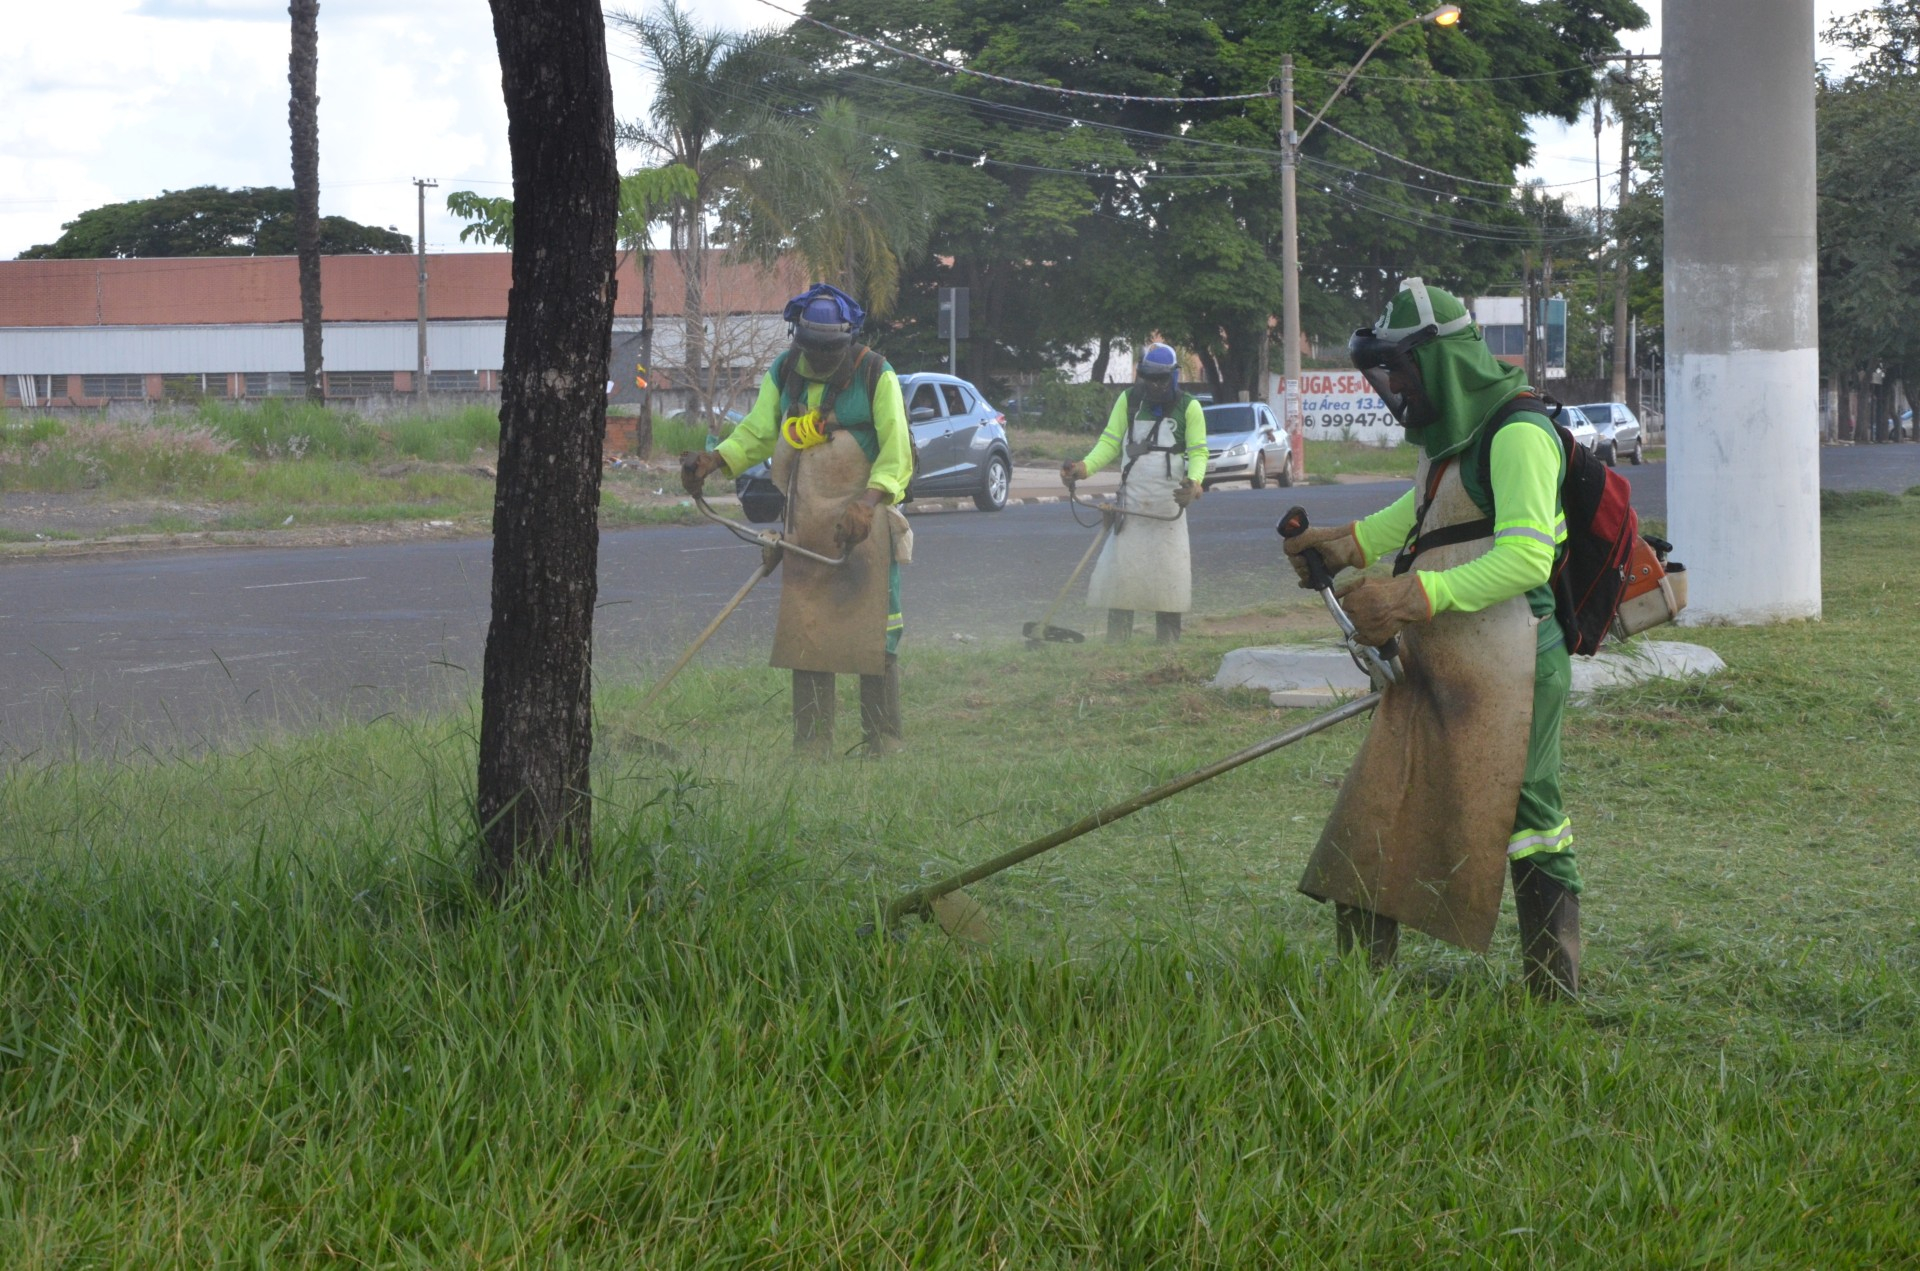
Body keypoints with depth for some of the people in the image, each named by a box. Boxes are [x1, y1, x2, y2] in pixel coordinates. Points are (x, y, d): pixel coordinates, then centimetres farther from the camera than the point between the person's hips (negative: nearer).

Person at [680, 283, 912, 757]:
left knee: (873, 631, -4)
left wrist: (869, 501, -25)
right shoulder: (783, 374, 8)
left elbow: (896, 453, -10)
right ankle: (811, 744, 7)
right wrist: (714, 459, -7)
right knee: (805, 630, 3)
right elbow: (758, 432, 11)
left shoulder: (876, 376, -6)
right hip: (806, 522, 4)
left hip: (865, 521, -4)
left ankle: (884, 743, 3)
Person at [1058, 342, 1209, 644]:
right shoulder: (1128, 401, 5)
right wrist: (1083, 468, -12)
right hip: (1130, 503, 2)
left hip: (1170, 506, -2)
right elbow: (1110, 444, 5)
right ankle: (1116, 639, 5)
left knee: (1168, 573, 0)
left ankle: (1168, 639, 8)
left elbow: (1199, 452, -4)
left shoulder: (1188, 407, -2)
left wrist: (1194, 481, -25)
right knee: (1119, 570, -1)